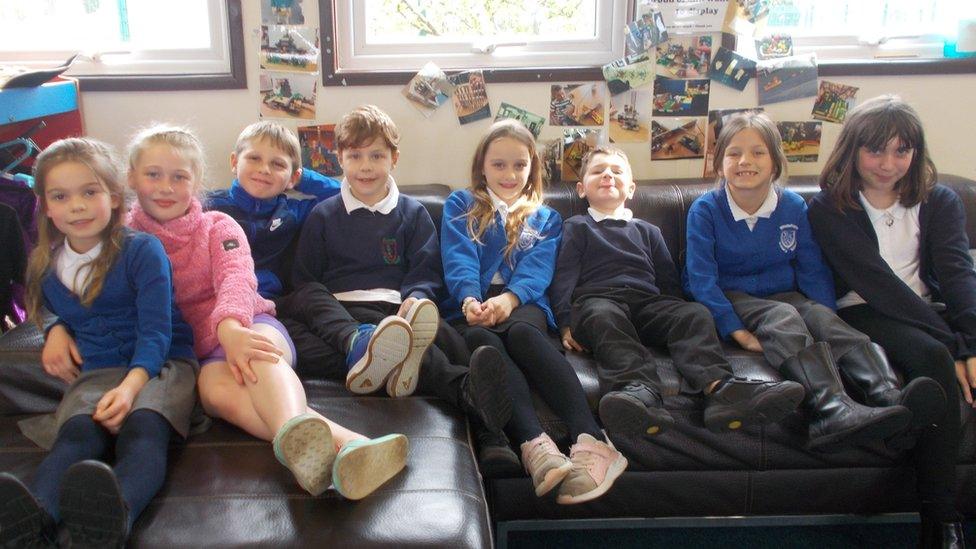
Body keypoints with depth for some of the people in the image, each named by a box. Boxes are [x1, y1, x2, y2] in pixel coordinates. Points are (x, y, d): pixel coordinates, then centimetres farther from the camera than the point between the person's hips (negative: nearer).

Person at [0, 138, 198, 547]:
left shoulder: (142, 251, -4)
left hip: (159, 363, -3)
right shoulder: (47, 265, 13)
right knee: (77, 433, -31)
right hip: (94, 371, 4)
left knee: (143, 429, -37)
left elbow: (156, 331, -11)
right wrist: (57, 330, 10)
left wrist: (130, 386, -29)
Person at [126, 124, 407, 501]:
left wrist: (230, 326, -30)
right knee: (217, 389, -36)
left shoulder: (217, 227, 10)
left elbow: (236, 277, -9)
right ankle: (340, 443, -62)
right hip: (201, 350, -1)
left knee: (259, 352, -37)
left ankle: (295, 438, -70)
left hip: (247, 328, 1)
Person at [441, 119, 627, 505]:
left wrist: (507, 299, -21)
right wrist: (470, 300, -22)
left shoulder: (545, 219, 23)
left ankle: (590, 441, -55)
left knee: (521, 332, -36)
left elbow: (535, 273, 3)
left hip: (523, 306, 0)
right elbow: (459, 262, 1)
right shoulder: (460, 206, 20)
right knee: (482, 340, -36)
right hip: (469, 310, 0)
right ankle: (536, 445, -58)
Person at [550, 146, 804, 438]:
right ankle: (640, 390, -64)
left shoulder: (647, 231, 34)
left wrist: (680, 316, 12)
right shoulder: (577, 227, 22)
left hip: (649, 302, 4)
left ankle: (719, 387, -52)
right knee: (604, 317, -40)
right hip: (597, 299, -4)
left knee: (695, 313, -27)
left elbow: (668, 280, 30)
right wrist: (566, 323, -7)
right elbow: (564, 276, 9)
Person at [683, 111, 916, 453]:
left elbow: (813, 270, 7)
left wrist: (827, 320, -11)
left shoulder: (793, 206, 5)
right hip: (730, 301, -4)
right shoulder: (705, 210, -6)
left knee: (820, 314, -28)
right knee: (782, 318, -33)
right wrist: (737, 331, -25)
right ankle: (829, 407, -59)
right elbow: (701, 278, -13)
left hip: (783, 295, 4)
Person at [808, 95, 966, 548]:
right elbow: (875, 281, -10)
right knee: (933, 358, -33)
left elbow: (957, 272, -4)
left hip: (931, 313, 4)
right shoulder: (829, 209, 2)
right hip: (864, 313, -4)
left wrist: (970, 343, -25)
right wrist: (952, 344, -20)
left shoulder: (939, 202, 13)